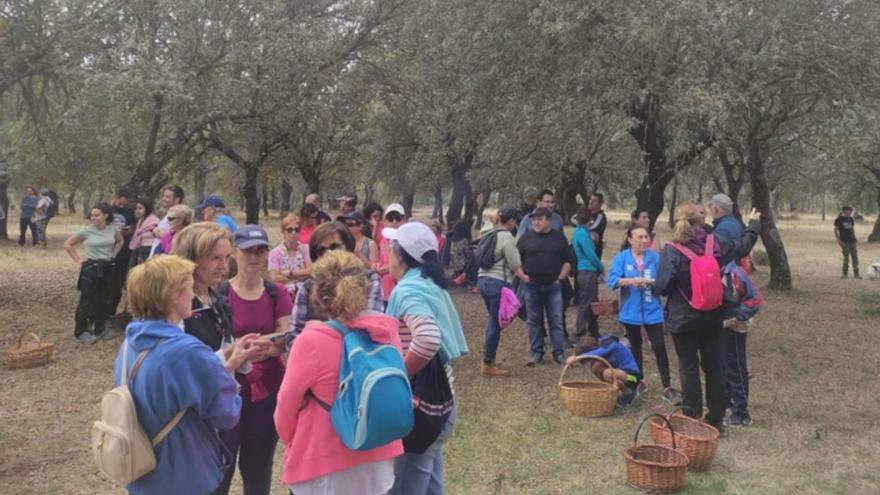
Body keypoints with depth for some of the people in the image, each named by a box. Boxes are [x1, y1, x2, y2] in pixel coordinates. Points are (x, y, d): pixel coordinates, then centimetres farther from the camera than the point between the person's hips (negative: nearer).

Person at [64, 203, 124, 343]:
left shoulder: (113, 229, 0)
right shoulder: (86, 230, -10)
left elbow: (120, 241, 21)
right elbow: (68, 244, -2)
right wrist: (78, 259, -6)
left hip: (106, 268, 4)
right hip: (90, 268, -4)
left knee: (103, 300, 12)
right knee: (86, 300, -1)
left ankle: (100, 328, 25)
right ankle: (81, 332, 5)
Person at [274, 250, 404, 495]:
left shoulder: (311, 342, -22)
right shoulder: (387, 330, -7)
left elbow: (287, 402, -9)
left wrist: (290, 442, 10)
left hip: (326, 462, -5)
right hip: (378, 456, 5)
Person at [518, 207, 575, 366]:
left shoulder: (559, 237, 4)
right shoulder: (526, 238, 3)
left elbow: (568, 260, 7)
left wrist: (561, 278, -2)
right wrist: (522, 276, -3)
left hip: (553, 286, -1)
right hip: (532, 286, 1)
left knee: (556, 321, 2)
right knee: (534, 321, 6)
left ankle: (559, 353, 9)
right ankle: (536, 352, 15)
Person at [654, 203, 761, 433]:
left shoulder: (672, 251, -17)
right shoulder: (715, 245, -3)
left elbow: (662, 286, -22)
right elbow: (743, 245, 17)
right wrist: (754, 224, 35)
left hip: (683, 319, -4)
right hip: (712, 317, 4)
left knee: (689, 368, 4)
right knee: (714, 366, 13)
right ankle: (716, 419, 22)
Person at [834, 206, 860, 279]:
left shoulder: (851, 219, 11)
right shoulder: (839, 219, -4)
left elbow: (853, 229, 18)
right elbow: (836, 230, -2)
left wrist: (855, 239, 12)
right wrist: (839, 240, -10)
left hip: (852, 241, 5)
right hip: (845, 242, -5)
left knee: (855, 257, 4)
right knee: (846, 258, -2)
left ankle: (856, 273, 11)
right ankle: (845, 274, 9)